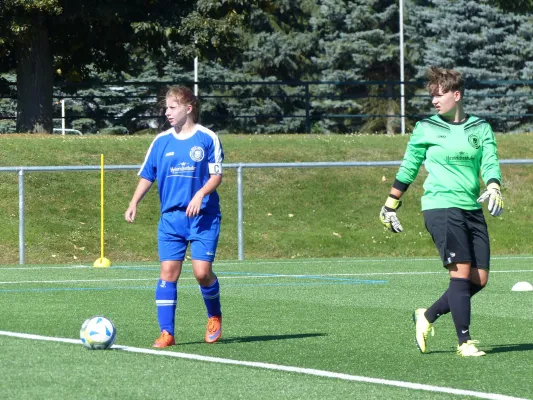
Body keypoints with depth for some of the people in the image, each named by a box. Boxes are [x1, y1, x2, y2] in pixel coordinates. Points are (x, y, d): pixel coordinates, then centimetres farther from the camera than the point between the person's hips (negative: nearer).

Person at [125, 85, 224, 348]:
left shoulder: (207, 139, -1)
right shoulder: (161, 141, 9)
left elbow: (216, 175, -2)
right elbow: (147, 176, 12)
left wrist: (200, 194, -19)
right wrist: (134, 203, -1)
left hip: (203, 216, -3)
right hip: (171, 216, 3)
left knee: (202, 271, -11)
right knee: (168, 272, -6)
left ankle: (214, 317, 18)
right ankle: (166, 332, -3)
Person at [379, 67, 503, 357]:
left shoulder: (480, 128, 10)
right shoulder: (426, 129, 3)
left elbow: (490, 163, 1)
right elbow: (408, 169, 11)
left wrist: (493, 189, -20)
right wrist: (390, 206, 15)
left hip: (473, 210, 4)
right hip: (440, 206, -4)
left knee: (479, 280, 1)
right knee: (461, 273, -15)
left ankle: (427, 317, 20)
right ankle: (464, 342, -10)